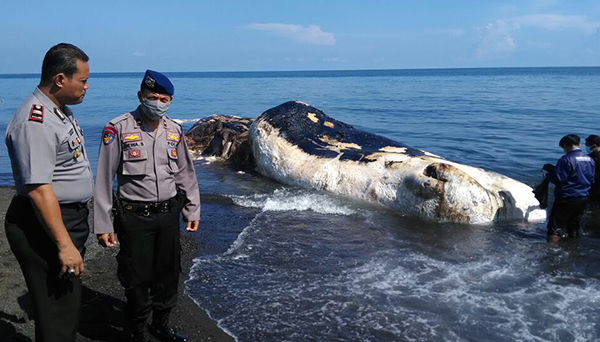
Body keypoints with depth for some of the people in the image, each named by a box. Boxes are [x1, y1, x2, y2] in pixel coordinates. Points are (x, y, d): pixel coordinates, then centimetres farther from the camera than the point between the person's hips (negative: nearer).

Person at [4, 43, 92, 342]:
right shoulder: (35, 122, -22)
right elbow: (38, 190, -26)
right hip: (44, 227, -10)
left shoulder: (61, 110, 11)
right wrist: (64, 245, -25)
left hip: (70, 218, 10)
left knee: (68, 303, 22)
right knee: (57, 316, 1)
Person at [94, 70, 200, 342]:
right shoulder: (118, 129, -9)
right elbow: (104, 179, -8)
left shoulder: (175, 131, 6)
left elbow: (186, 174, 15)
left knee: (168, 274, 15)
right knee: (137, 277, 5)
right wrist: (103, 224, -9)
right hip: (134, 217, -4)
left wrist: (193, 210, 15)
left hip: (169, 214, 5)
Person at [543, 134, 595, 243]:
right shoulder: (590, 159, 7)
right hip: (583, 199, 7)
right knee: (573, 229, 19)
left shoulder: (566, 159, -18)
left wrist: (550, 170, -4)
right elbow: (591, 180, 15)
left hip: (567, 199, -7)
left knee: (555, 229, -3)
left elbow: (558, 179, -19)